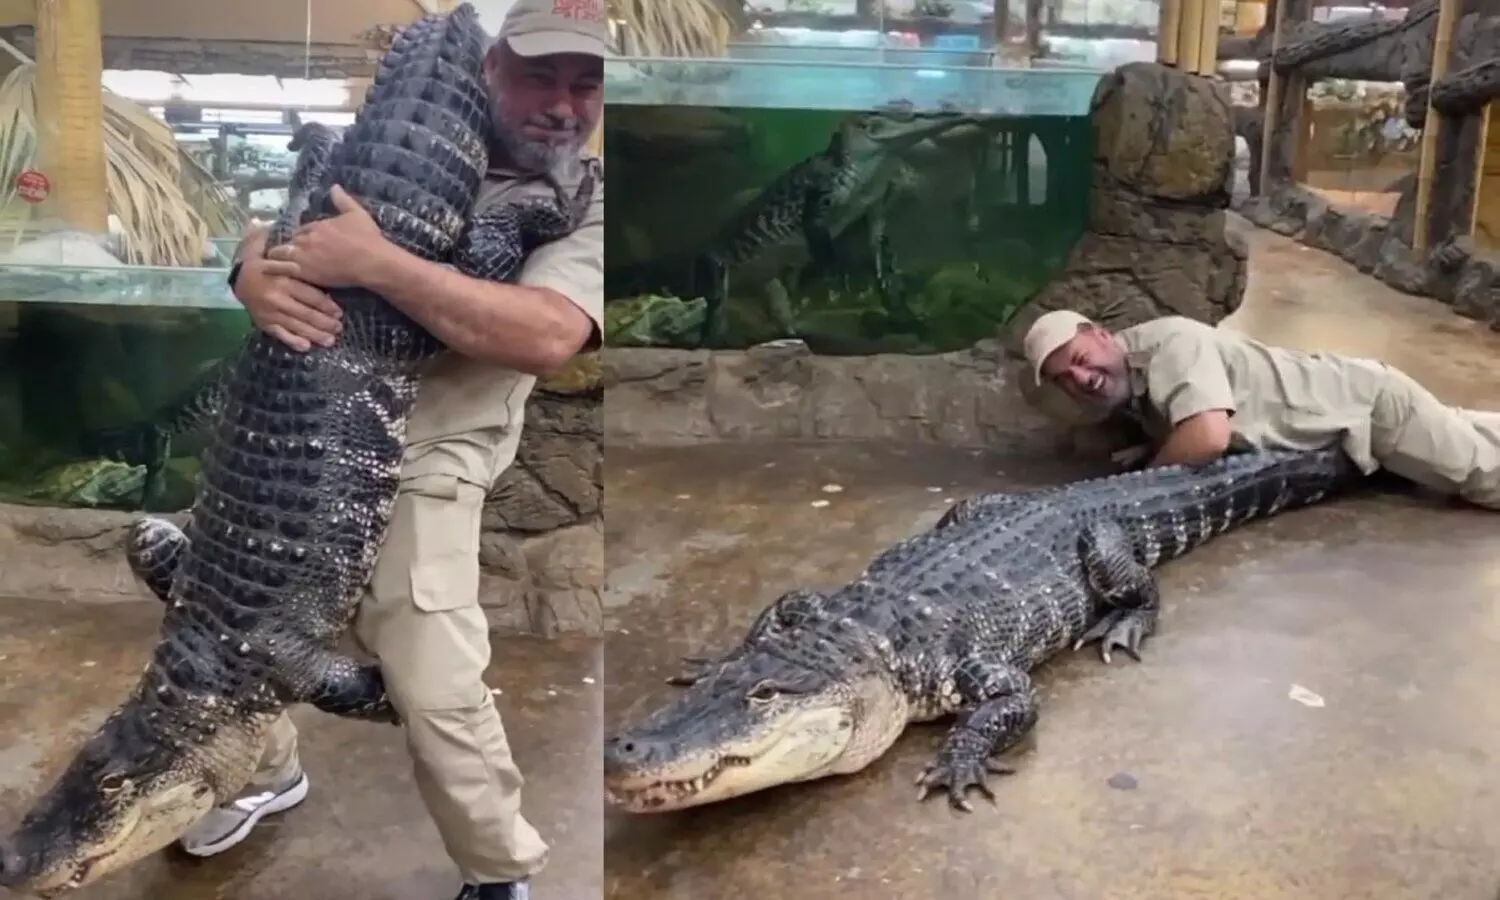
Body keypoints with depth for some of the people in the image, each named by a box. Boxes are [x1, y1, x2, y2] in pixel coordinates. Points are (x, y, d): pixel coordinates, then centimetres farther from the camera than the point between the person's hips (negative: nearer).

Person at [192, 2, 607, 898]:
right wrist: (255, 275, -17)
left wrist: (376, 263, -27)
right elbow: (269, 228, 9)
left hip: (420, 464, -5)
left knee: (439, 693, -11)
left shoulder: (593, 207, -6)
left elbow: (548, 335, -25)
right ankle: (272, 772, 49)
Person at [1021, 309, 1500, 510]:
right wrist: (1148, 443, -14)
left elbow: (1209, 436, -45)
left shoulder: (1167, 344, -32)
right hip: (1339, 423, 7)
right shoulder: (1115, 381, -7)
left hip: (1366, 401, -7)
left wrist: (1146, 473, -29)